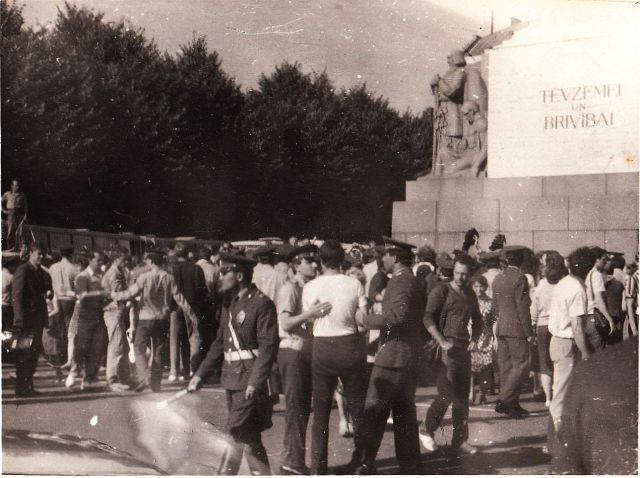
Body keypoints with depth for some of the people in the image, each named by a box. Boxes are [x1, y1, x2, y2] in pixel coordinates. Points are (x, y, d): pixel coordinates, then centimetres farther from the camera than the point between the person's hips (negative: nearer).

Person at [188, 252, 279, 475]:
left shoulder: (262, 303, -13)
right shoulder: (230, 304, 14)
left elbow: (268, 347, -18)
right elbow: (219, 344, 19)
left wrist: (255, 383, -24)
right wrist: (200, 374, 15)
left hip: (250, 380, -9)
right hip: (231, 378, 9)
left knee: (237, 436, -7)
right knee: (249, 439, 13)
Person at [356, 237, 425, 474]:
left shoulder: (400, 282, -14)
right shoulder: (414, 282, 16)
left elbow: (397, 317, -28)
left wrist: (365, 319, -21)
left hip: (393, 356, -10)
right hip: (409, 358, 10)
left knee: (373, 413, -3)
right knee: (405, 415, 12)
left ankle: (366, 465, 0)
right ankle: (411, 467, 15)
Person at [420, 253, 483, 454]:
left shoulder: (470, 295, 15)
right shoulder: (441, 291, -6)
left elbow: (477, 320, 27)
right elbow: (428, 318, -12)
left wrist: (474, 339, 9)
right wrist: (442, 342, -19)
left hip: (464, 349, 6)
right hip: (446, 350, -6)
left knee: (462, 397, 7)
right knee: (447, 393, -10)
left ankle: (460, 439, 14)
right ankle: (427, 431, 7)